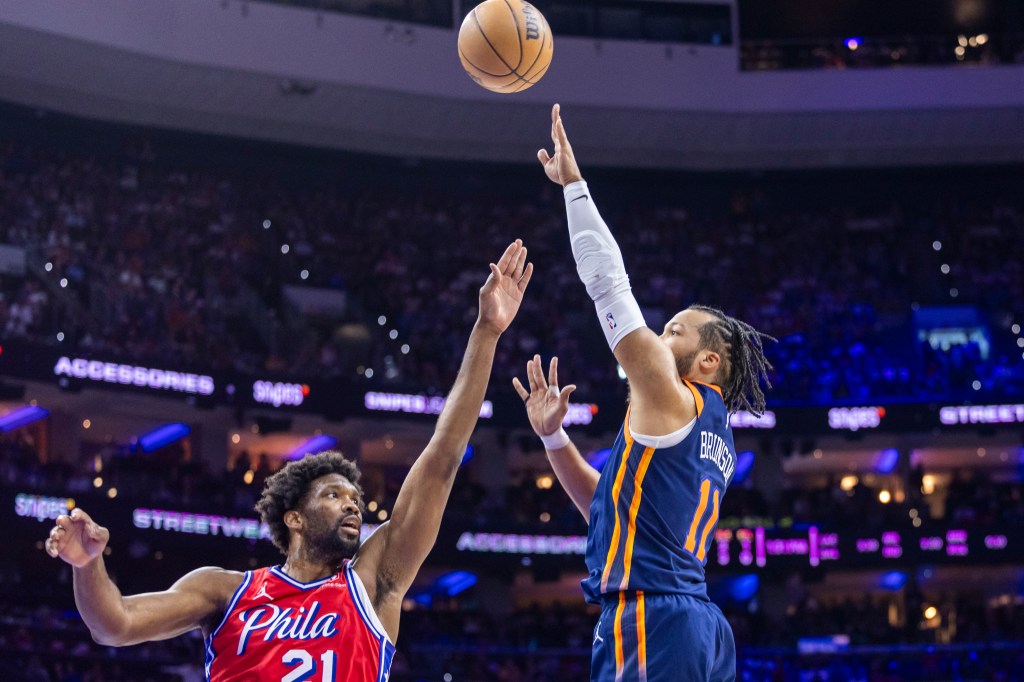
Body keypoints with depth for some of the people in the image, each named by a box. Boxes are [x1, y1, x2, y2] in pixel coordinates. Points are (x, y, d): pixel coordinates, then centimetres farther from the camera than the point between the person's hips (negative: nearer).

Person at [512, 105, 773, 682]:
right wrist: (553, 435, 24)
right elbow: (611, 506, 31)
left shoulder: (672, 399, -1)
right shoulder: (714, 434, 25)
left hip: (653, 620, -10)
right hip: (700, 626, 10)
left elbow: (609, 283, -2)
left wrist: (574, 185, 4)